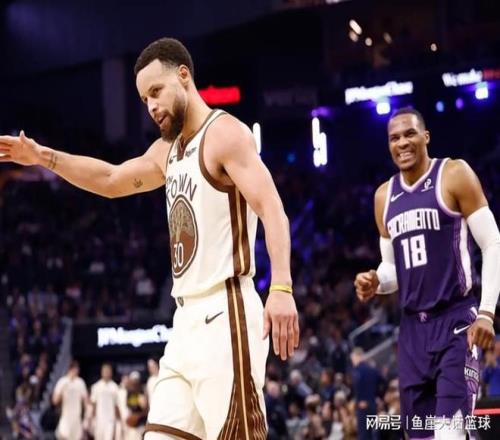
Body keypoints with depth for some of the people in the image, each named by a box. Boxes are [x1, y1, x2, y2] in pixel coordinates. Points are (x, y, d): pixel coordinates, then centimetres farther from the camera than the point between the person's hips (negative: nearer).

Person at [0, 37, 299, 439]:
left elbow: (272, 209, -19)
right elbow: (111, 180, 36)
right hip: (189, 319, 9)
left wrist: (281, 289, -32)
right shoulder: (168, 151, 20)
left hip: (225, 316, -9)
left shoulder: (225, 134, -7)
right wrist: (43, 157, 25)